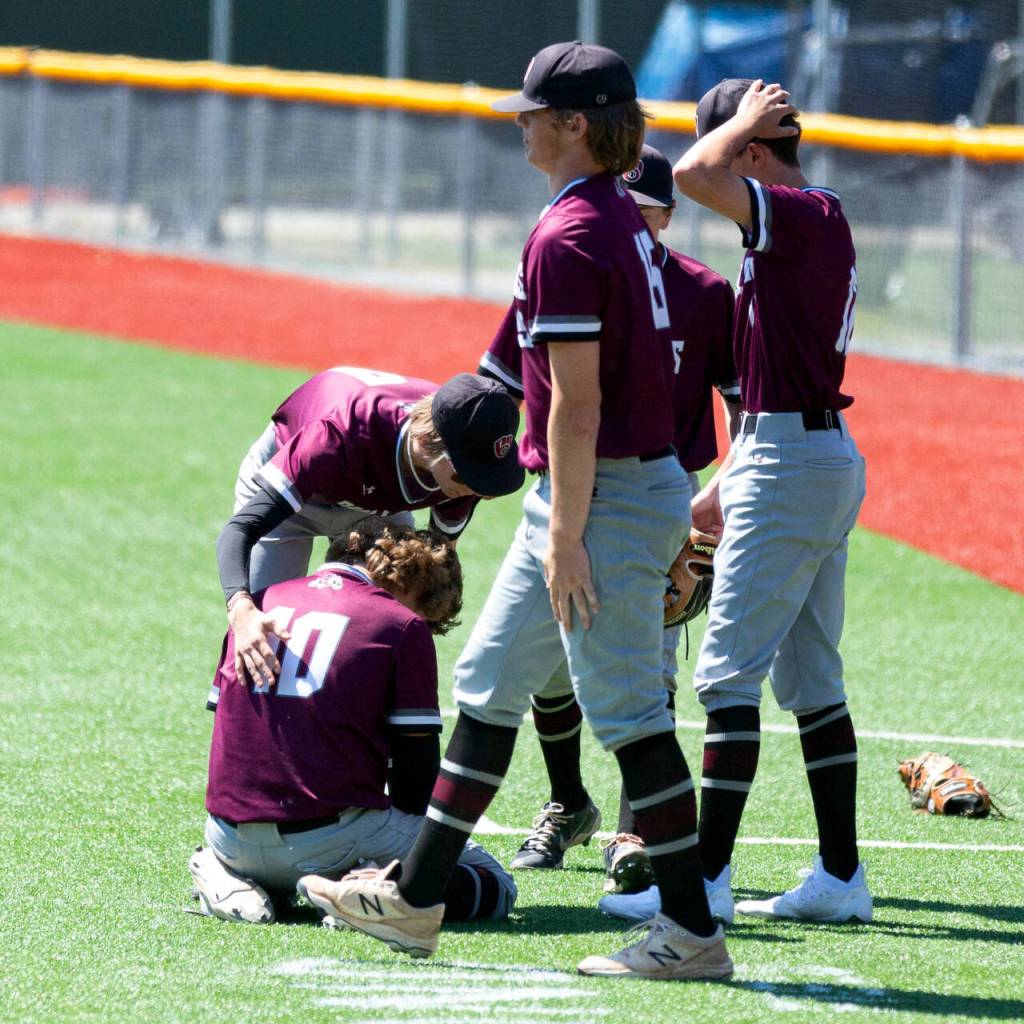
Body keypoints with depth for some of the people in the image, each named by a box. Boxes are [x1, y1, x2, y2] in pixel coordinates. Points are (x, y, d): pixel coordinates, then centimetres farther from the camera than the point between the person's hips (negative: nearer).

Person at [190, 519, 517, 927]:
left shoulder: (261, 602, 13)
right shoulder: (404, 627, -2)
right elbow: (415, 768, -2)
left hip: (231, 842, 5)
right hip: (327, 839, -5)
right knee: (493, 883, 8)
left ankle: (224, 874, 8)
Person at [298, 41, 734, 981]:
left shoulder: (567, 237, -18)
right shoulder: (621, 218, 12)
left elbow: (576, 401, -21)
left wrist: (566, 538, -20)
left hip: (604, 496, -11)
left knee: (627, 707, -6)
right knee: (490, 682, 16)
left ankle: (692, 930, -3)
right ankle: (415, 898, 22)